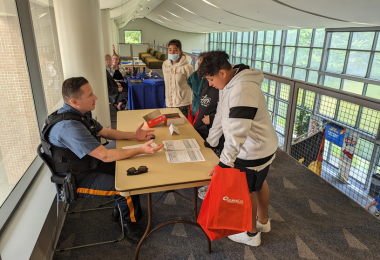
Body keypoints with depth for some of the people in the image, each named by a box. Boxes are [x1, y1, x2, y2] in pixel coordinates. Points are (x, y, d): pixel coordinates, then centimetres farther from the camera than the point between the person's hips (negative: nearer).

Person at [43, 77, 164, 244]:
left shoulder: (81, 114, -1)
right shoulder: (69, 127, -32)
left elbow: (106, 132, 10)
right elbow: (105, 156, -32)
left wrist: (134, 135, 0)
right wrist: (140, 150, -28)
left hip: (90, 165, 10)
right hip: (77, 180, -9)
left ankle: (120, 208, 26)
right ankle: (130, 225, 11)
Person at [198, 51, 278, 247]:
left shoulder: (242, 91, -32)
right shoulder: (228, 84, 1)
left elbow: (237, 132, -35)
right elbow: (221, 117, 9)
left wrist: (225, 162, -32)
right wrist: (209, 143, 14)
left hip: (254, 151, -10)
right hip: (262, 145, 10)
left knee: (246, 190, 10)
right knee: (259, 183, 26)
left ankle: (251, 234, 34)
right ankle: (263, 221, 50)